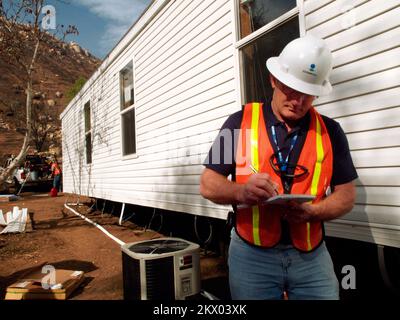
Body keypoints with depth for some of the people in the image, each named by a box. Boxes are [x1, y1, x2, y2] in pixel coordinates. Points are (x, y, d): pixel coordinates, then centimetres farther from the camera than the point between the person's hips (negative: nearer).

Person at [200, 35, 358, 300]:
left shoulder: (330, 131, 2)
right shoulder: (239, 123, -5)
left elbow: (346, 195, 4)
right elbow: (208, 184, -4)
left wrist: (311, 212, -16)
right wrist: (242, 191, -25)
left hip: (312, 256, 2)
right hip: (251, 254, -1)